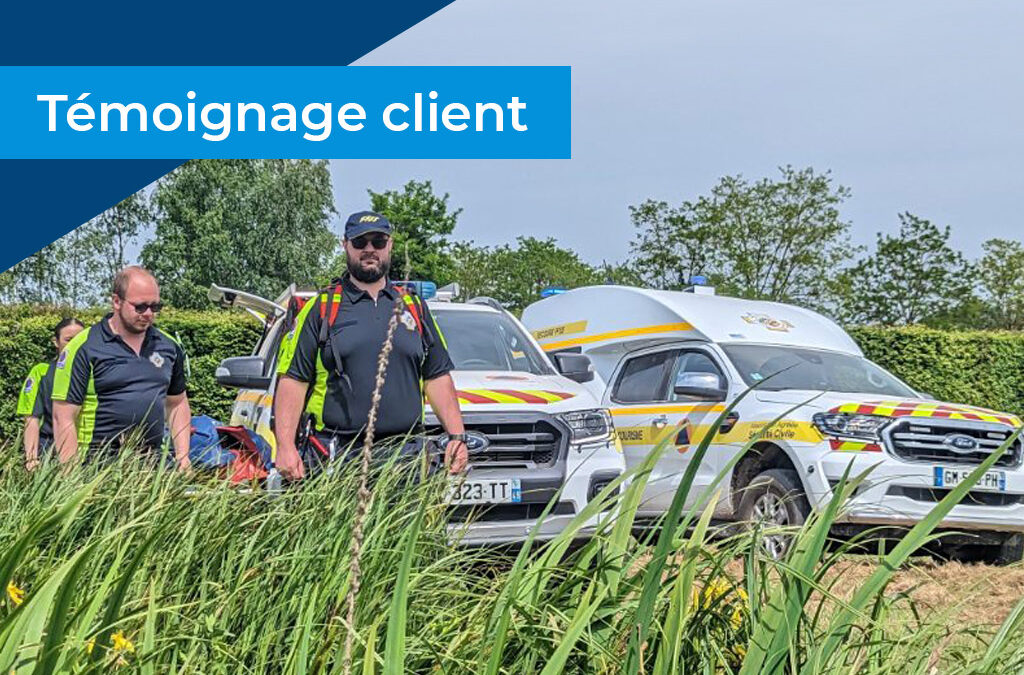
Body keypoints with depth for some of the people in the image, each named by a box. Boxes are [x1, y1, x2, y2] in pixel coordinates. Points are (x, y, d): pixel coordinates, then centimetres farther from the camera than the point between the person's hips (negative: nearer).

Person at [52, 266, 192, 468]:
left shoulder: (168, 346, 14)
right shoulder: (84, 348, -2)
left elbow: (178, 404, 24)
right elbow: (64, 418, -5)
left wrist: (183, 457, 13)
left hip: (153, 464, 4)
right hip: (98, 465, -4)